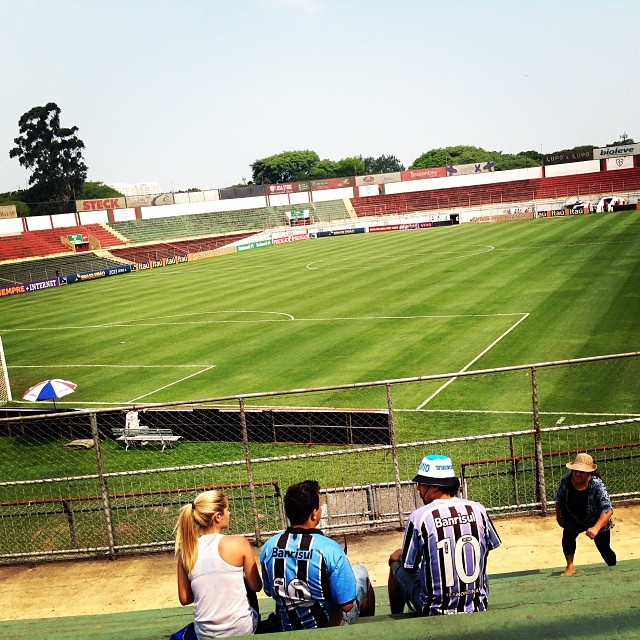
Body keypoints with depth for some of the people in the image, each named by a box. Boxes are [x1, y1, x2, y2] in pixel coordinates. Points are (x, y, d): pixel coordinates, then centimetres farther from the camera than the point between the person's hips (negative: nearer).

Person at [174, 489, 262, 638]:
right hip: (242, 630, -3)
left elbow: (184, 599, 3)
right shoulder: (239, 543, -14)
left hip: (205, 634, 3)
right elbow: (256, 586, -3)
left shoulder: (186, 550, -5)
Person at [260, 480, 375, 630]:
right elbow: (346, 605, -22)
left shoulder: (268, 548, -13)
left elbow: (269, 591, 2)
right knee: (360, 572, 19)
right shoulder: (329, 549, -28)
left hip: (288, 628, 5)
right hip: (330, 627, -4)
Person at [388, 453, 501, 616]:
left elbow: (408, 567, -6)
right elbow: (490, 546, 10)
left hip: (434, 610, -4)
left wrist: (398, 556, 17)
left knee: (396, 565, 21)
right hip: (478, 606, 4)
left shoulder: (418, 517, -17)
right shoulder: (478, 510, -7)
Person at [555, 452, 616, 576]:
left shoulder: (597, 485, -33)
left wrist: (596, 528, -49)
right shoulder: (565, 480, -23)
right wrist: (558, 516, 9)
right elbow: (559, 500, -3)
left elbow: (608, 510, -38)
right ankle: (570, 567, -13)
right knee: (567, 534, -28)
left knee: (605, 550, 10)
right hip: (574, 519, 2)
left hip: (598, 522, -2)